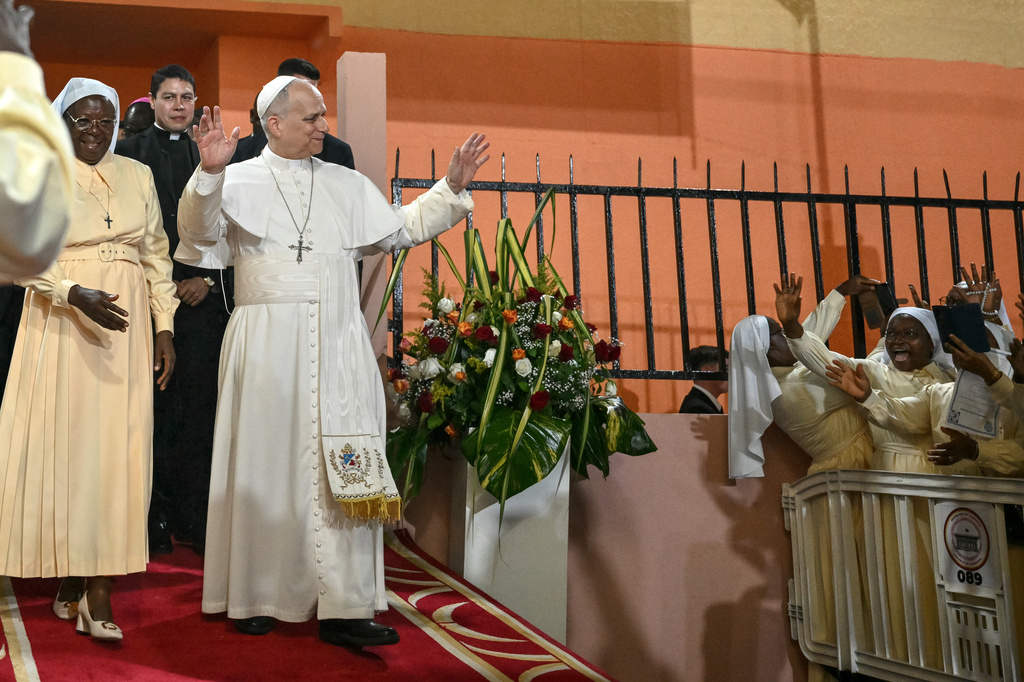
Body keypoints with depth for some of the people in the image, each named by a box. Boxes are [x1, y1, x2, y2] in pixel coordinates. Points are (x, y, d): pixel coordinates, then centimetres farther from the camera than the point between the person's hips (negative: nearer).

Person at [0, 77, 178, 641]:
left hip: (125, 330, 2)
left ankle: (97, 592, 1)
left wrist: (164, 327, 7)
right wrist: (77, 293, -20)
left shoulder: (138, 176, 11)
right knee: (63, 443, -1)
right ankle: (68, 577, 8)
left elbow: (156, 256, 13)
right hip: (61, 325, -2)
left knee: (114, 449, -2)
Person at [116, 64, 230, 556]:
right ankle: (154, 519, 3)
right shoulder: (129, 154, 7)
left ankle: (195, 519, 6)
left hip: (203, 296, 2)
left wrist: (207, 279, -2)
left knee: (200, 408, 0)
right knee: (152, 406, -4)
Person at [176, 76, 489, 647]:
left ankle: (344, 607, -2)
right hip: (268, 346, -2)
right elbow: (200, 233, -9)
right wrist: (210, 174, -25)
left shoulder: (348, 186, 17)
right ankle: (257, 598, 17)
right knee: (268, 464, 2)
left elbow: (403, 229, 21)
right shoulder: (241, 181, 5)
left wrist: (452, 188, 13)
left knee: (343, 470, -4)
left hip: (337, 345, 3)